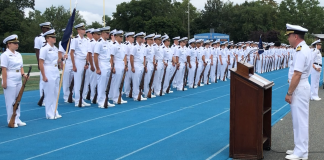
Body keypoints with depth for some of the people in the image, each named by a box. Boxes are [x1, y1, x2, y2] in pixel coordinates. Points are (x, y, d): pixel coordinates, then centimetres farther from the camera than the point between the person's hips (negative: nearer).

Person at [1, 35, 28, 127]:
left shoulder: (18, 55, 12)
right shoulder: (5, 55, -10)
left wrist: (23, 74, -2)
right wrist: (4, 82, -16)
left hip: (18, 81, 7)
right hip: (10, 81, -7)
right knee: (10, 101, -1)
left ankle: (17, 120, 19)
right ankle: (11, 121, 6)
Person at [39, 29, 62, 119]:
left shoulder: (55, 49, 11)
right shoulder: (44, 49, -11)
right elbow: (41, 64, -13)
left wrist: (61, 59, -1)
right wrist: (44, 76, -17)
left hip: (56, 72, 8)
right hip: (48, 73, -8)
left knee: (55, 93, 11)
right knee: (49, 93, -1)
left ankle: (55, 112, 21)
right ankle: (50, 114, 7)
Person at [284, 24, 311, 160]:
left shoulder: (301, 51, -19)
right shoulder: (304, 48, 12)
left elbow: (297, 74, -23)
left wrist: (289, 93, -19)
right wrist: (292, 91, 17)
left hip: (299, 88, -10)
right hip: (301, 87, 10)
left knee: (300, 120, -4)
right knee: (299, 120, 16)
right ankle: (300, 149, 25)